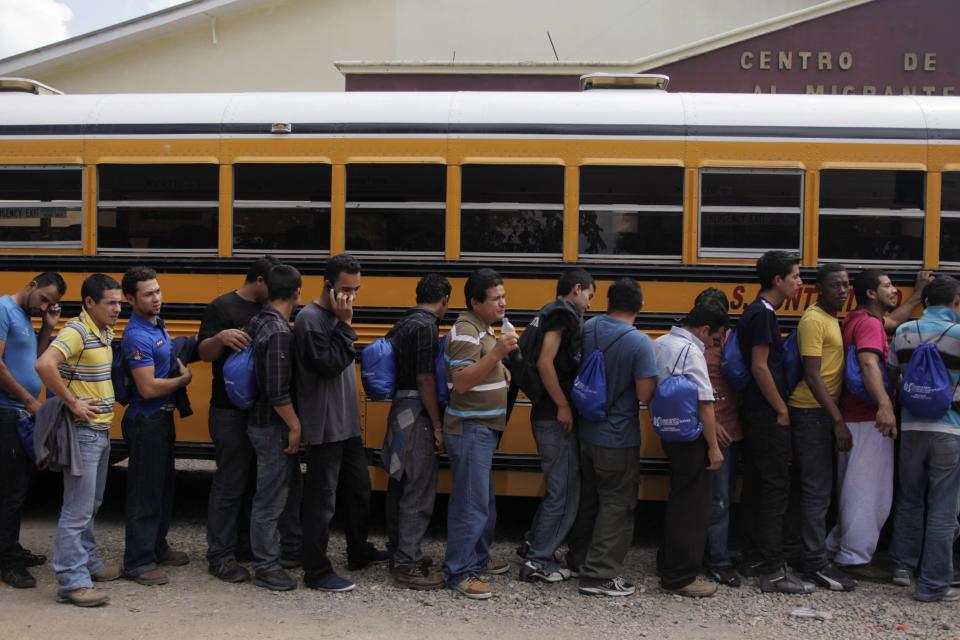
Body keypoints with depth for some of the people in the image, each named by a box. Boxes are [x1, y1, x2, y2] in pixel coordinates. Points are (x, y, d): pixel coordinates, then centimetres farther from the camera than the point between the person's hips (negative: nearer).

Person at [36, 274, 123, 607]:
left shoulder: (106, 332, 10)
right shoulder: (76, 332, -17)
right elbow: (44, 364, -33)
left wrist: (106, 400, 10)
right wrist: (72, 402, -25)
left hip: (102, 430, 9)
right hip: (83, 432, -9)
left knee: (90, 504, 19)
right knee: (77, 509, -4)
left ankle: (88, 562, 32)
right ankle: (71, 581, 2)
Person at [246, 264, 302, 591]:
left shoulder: (256, 323, 6)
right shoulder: (279, 333, -22)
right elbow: (278, 390, -25)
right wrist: (295, 426, -16)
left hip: (258, 420, 9)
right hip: (274, 426, -9)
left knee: (276, 490, 20)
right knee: (271, 497, 1)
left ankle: (288, 548, 34)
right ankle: (265, 567, 12)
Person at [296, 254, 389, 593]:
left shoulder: (335, 316, 11)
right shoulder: (310, 319, -16)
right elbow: (328, 364, -24)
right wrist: (345, 324, -20)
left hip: (348, 423, 9)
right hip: (325, 427, -9)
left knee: (358, 488, 20)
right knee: (322, 498, -2)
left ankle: (359, 551, 36)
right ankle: (316, 571, 7)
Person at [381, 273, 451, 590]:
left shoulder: (402, 324, 12)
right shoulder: (426, 326, -15)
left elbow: (394, 368, 18)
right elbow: (425, 379, -19)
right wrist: (437, 426, -15)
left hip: (400, 410, 10)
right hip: (417, 415, -10)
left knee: (400, 486, 17)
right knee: (418, 493, -5)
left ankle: (398, 552, 28)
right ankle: (407, 565, -2)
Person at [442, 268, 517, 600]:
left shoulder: (484, 329, 13)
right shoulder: (466, 332, -18)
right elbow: (460, 382, -26)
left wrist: (500, 368, 9)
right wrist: (497, 353, -33)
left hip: (484, 429, 10)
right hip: (469, 430, -10)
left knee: (484, 499, 19)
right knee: (470, 502, -7)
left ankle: (478, 558, 32)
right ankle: (458, 571, 0)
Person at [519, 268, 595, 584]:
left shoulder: (552, 314, 18)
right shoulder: (563, 315, -12)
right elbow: (545, 362, -24)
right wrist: (563, 406, -20)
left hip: (550, 416, 10)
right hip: (556, 418, -10)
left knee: (559, 487, 21)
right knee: (564, 492, -2)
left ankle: (535, 544, 31)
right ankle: (537, 561, 5)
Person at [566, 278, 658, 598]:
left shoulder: (588, 329, -3)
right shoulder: (639, 343, -20)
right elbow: (645, 394, -20)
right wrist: (654, 377, -1)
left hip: (585, 431, 6)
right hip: (618, 439, -6)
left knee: (587, 497, 21)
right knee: (616, 504, 5)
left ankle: (578, 558, 34)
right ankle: (600, 574, 5)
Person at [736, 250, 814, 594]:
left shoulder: (757, 313, 15)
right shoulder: (763, 315, -14)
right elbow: (760, 367, -19)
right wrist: (781, 410, -14)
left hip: (756, 414, 10)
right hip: (768, 415, -10)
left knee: (756, 485, 13)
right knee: (776, 488, -7)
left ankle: (755, 556, 22)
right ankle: (773, 571, -5)